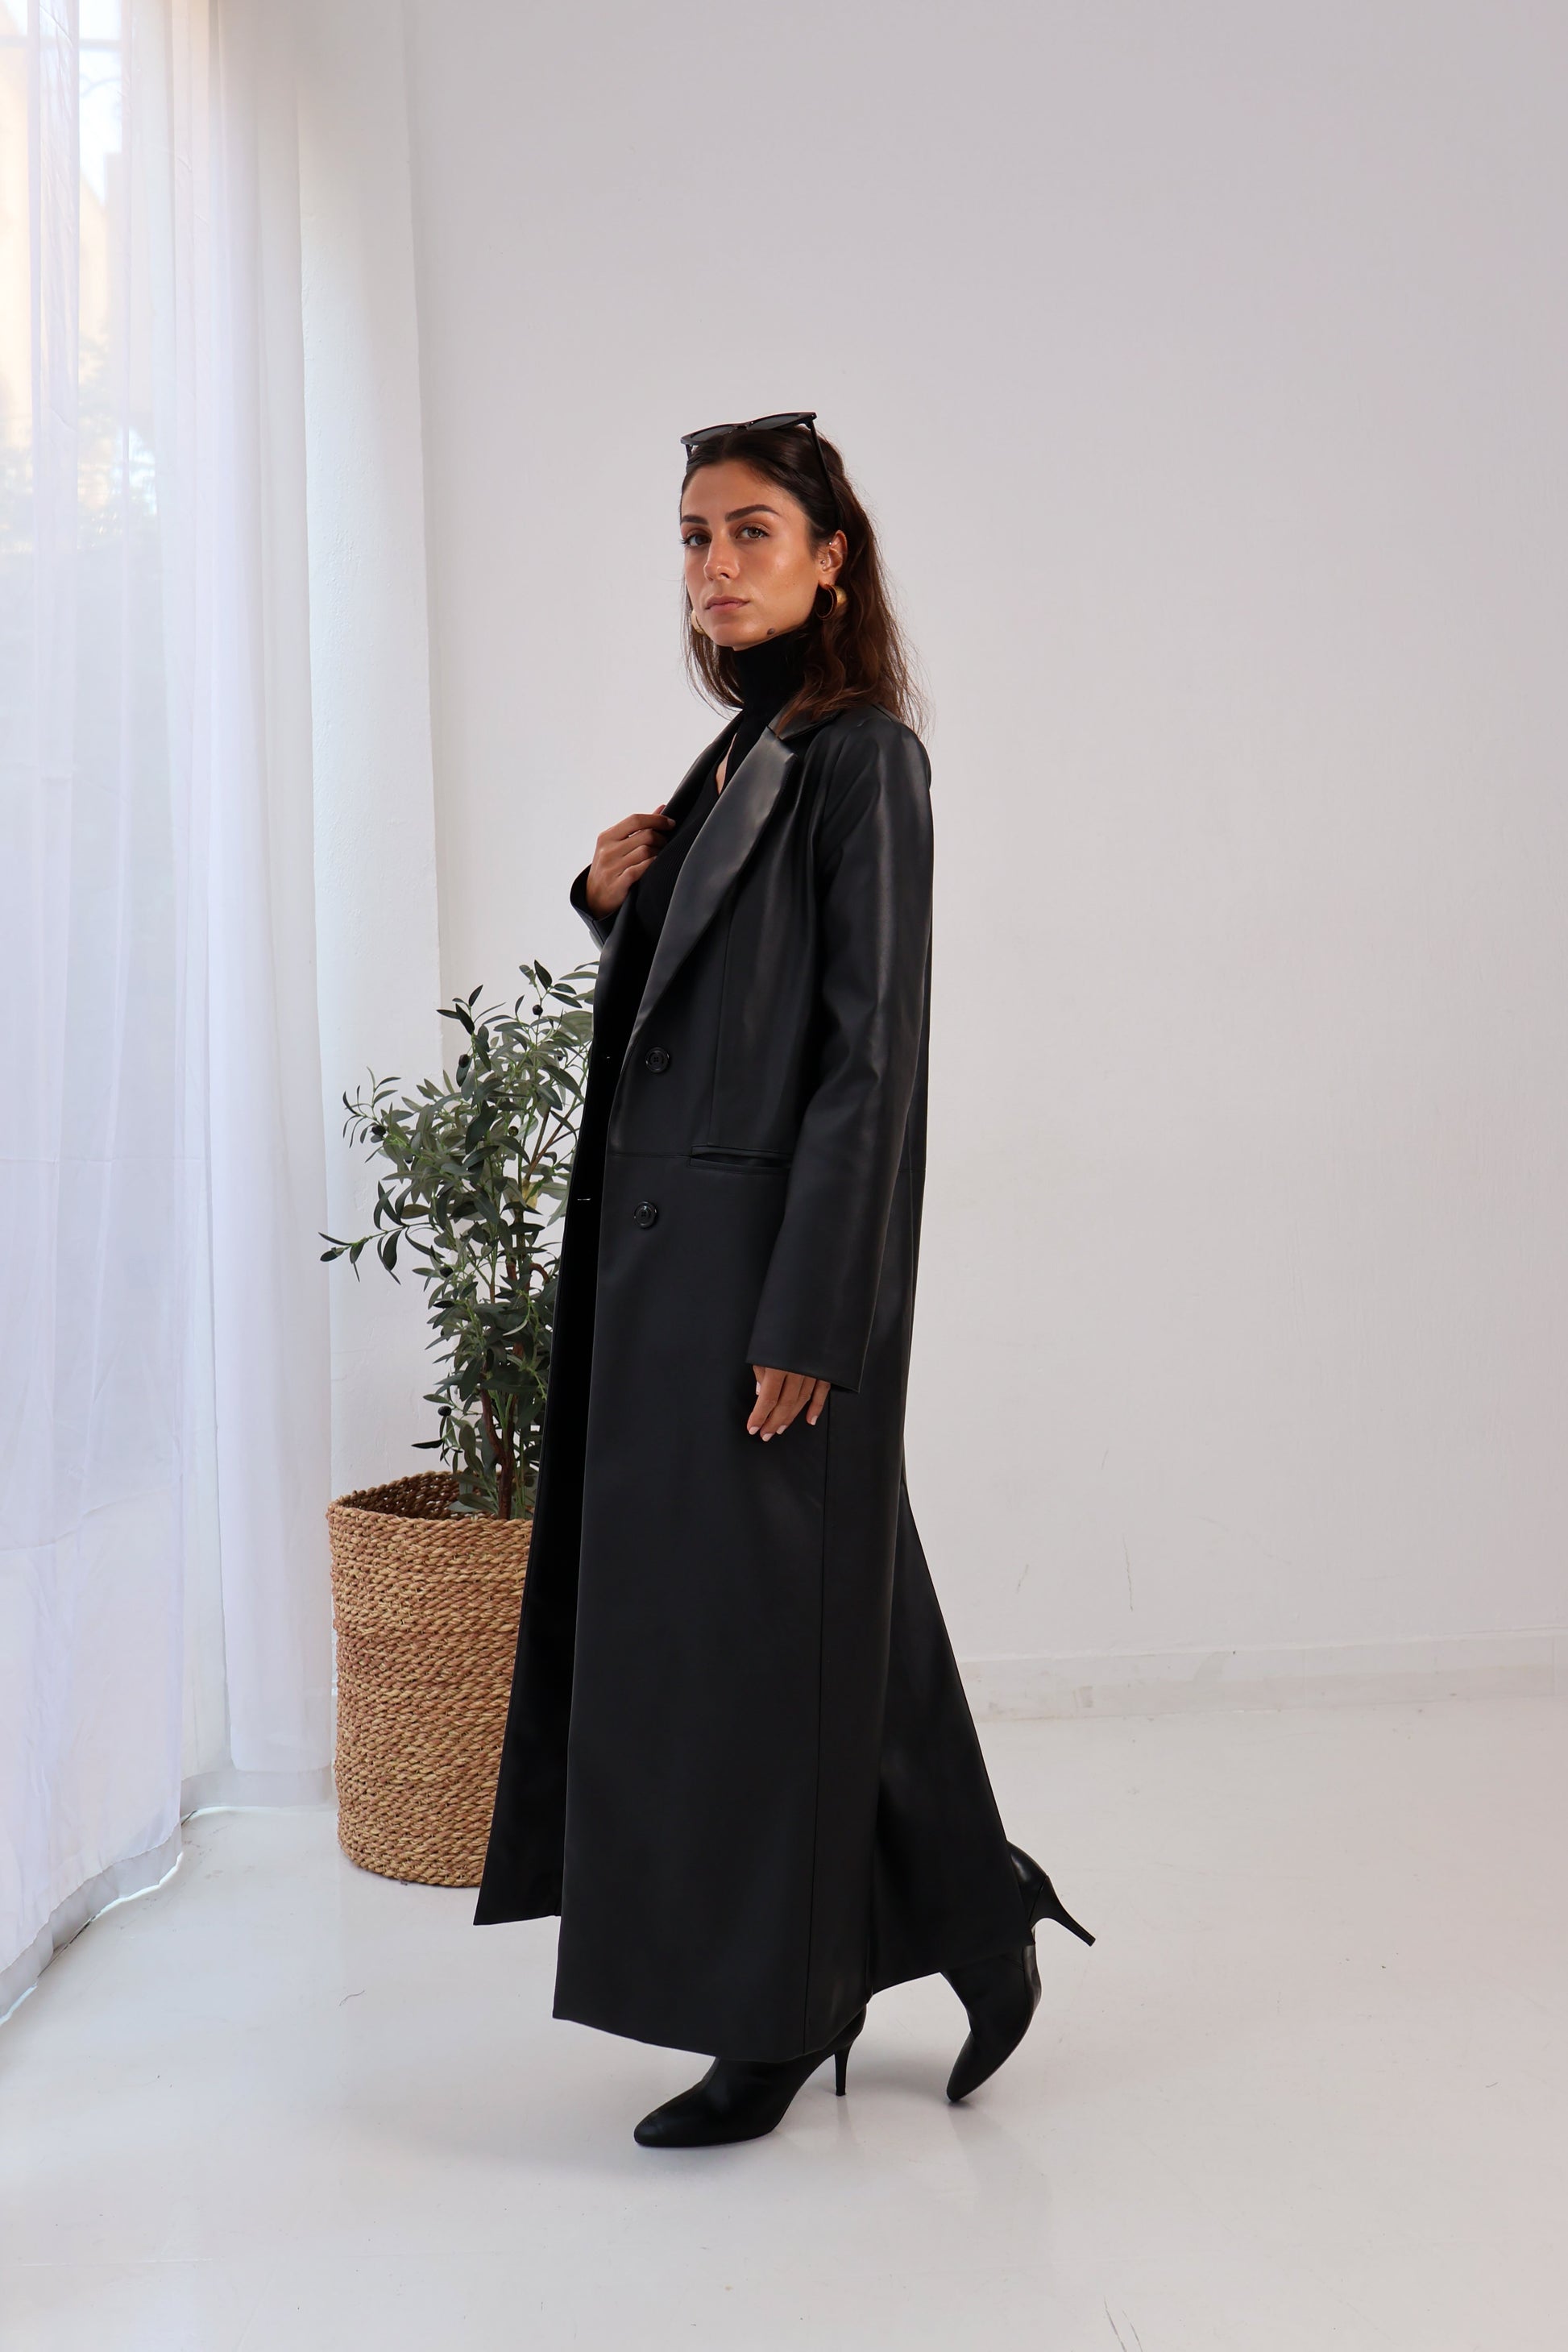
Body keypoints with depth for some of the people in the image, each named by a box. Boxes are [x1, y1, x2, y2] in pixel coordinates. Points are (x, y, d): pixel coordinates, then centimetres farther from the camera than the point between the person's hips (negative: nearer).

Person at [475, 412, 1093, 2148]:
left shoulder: (860, 756, -11)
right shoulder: (735, 757, 15)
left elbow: (871, 1048, -17)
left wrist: (805, 1319, -20)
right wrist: (619, 898, 1)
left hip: (770, 1252, -9)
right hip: (676, 1242, 9)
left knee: (755, 1623, -1)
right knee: (800, 1613, 14)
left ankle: (772, 2024, 15)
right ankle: (975, 1927, 29)